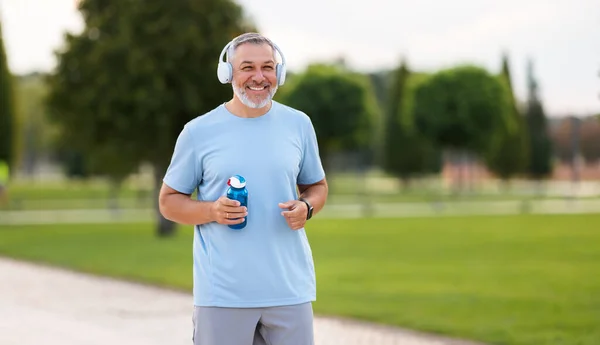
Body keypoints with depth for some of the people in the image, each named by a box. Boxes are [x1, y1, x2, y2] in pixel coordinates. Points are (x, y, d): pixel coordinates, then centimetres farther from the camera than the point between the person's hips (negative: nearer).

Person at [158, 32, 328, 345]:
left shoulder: (298, 124, 7)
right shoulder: (198, 132, -1)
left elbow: (317, 186, 18)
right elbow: (169, 201, 5)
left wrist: (306, 208, -5)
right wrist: (213, 211, -14)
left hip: (290, 291, 2)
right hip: (222, 293, -2)